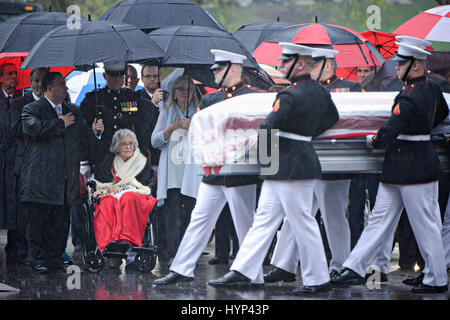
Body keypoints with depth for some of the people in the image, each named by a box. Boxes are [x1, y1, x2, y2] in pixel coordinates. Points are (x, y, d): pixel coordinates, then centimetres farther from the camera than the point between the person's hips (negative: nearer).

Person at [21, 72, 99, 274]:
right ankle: (37, 258, 1)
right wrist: (60, 123, -9)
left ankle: (55, 257, 11)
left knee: (61, 223, 4)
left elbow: (88, 140, 27)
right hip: (40, 179, -5)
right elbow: (33, 128, -20)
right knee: (37, 219, -4)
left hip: (66, 180, 5)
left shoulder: (73, 112, 20)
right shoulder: (31, 109, 2)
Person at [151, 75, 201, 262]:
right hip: (171, 173, 0)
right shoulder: (166, 114, 16)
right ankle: (173, 253, -16)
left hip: (191, 171, 0)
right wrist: (172, 128, -4)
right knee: (173, 213, -11)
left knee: (189, 211, -5)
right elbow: (155, 141, 10)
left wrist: (192, 128, -8)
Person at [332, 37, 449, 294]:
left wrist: (376, 141, 0)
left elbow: (389, 133, -20)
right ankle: (356, 268, 10)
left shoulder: (409, 98, -22)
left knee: (425, 225, 0)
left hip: (413, 169, -10)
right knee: (381, 217, 9)